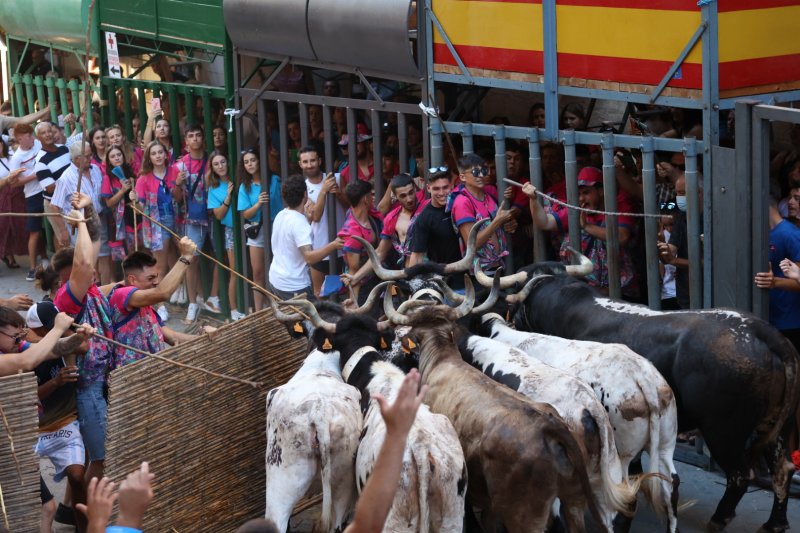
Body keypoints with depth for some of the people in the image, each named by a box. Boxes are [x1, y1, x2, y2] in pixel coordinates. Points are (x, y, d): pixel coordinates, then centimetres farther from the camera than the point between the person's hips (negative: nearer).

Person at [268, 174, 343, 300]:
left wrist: (308, 218, 23)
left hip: (275, 280, 9)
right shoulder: (299, 222, -23)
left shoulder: (281, 215, 4)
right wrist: (333, 246, -26)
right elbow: (309, 257, -30)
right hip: (294, 286, -9)